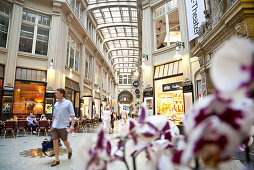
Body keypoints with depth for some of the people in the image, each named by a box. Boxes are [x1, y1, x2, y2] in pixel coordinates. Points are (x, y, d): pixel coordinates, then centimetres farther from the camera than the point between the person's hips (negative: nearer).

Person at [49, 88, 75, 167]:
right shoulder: (56, 104, 10)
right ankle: (57, 160, 13)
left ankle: (69, 150, 38)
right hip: (55, 126, 5)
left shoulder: (68, 103, -5)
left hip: (63, 126, -5)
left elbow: (72, 114, -8)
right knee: (55, 141, 2)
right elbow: (54, 116, 17)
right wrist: (51, 126, 17)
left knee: (65, 141, 8)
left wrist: (72, 125, -17)